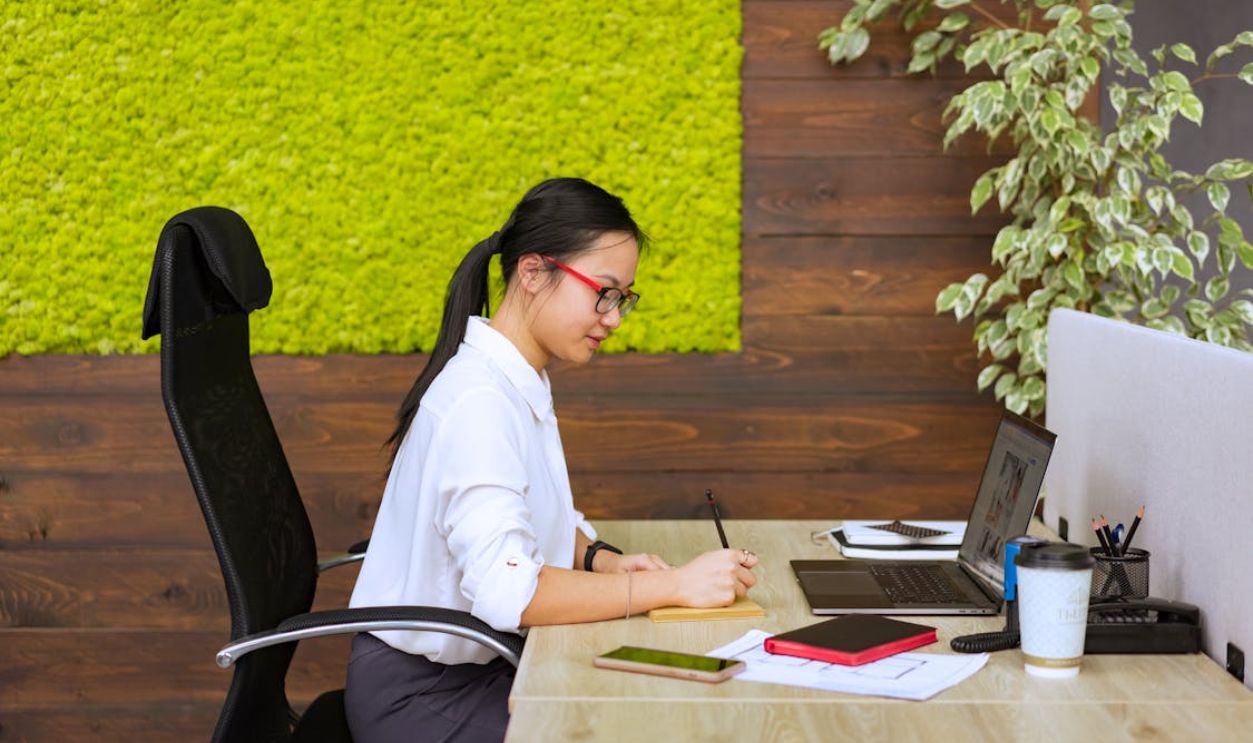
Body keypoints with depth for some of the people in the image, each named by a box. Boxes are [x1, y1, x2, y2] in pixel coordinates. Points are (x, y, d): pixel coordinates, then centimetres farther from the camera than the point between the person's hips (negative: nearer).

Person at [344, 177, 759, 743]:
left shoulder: (524, 383, 6)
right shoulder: (479, 401, -24)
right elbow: (506, 590, -33)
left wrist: (602, 560, -6)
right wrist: (674, 586, -29)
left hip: (479, 667, 9)